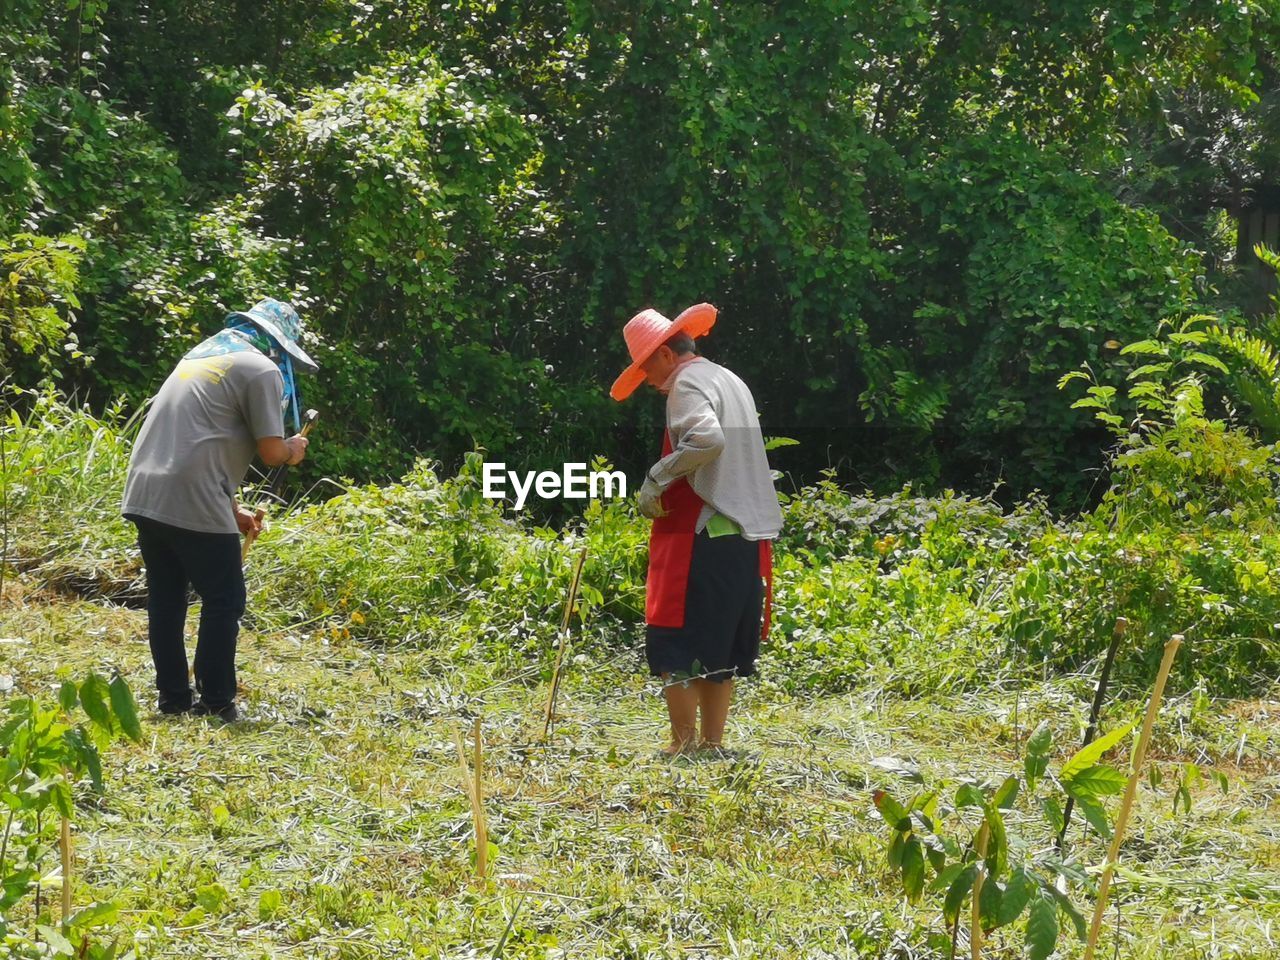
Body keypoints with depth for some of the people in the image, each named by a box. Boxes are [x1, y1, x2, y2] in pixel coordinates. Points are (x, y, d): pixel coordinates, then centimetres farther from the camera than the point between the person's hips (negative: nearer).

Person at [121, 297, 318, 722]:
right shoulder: (261, 370, -2)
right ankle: (215, 702, 5)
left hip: (144, 494, 8)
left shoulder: (202, 356, 24)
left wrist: (232, 508, 27)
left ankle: (173, 696, 20)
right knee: (224, 602, 4)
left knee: (166, 599, 15)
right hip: (193, 505, -8)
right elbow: (270, 451, -6)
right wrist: (292, 450, 18)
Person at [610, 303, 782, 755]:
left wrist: (657, 477, -16)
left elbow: (708, 439, -26)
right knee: (721, 645, 12)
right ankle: (712, 740, 14)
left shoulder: (688, 383, -8)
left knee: (675, 642, -5)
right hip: (748, 537, 9)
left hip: (701, 535, -9)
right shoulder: (731, 382, 20)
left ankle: (683, 744, -6)